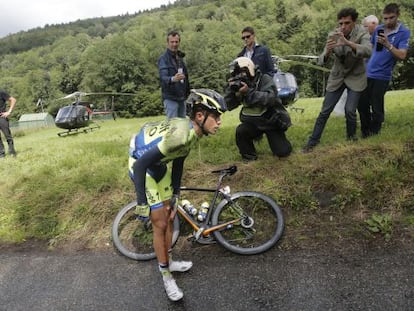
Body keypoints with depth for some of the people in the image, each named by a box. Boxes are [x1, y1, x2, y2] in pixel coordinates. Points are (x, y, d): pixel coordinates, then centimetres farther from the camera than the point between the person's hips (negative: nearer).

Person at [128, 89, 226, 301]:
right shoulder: (180, 135, -36)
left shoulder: (191, 130, -8)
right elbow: (140, 164, -34)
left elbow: (178, 161, 5)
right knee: (160, 224, -1)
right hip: (141, 166, -8)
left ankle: (168, 262, 36)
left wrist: (175, 196, 10)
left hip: (158, 165, 8)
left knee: (169, 217, 16)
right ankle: (166, 276, 18)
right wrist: (142, 203, -28)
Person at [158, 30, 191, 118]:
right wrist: (172, 79, -46)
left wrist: (187, 92, 17)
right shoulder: (163, 58, -9)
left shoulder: (180, 57, 15)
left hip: (182, 98, 8)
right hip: (170, 98, -7)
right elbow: (163, 77, -25)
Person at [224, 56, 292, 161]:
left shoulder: (264, 79, -15)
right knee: (240, 131, -28)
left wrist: (249, 92, -39)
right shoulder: (239, 85, 0)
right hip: (253, 123, 3)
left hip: (272, 121, -3)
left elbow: (270, 99, -33)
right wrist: (230, 89, -21)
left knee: (283, 152, -7)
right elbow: (229, 106, -6)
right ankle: (249, 157, -3)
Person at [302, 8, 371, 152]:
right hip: (337, 77, 2)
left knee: (350, 110, -13)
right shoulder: (332, 36, -11)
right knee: (325, 111, -1)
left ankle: (351, 138, 13)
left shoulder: (362, 33, -17)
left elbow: (368, 51, -36)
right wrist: (327, 51, -40)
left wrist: (348, 42, -51)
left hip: (355, 77, -2)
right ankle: (312, 141, 9)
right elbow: (321, 61, -17)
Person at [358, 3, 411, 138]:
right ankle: (365, 132, 24)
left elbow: (402, 56, -17)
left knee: (376, 108, 1)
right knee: (362, 104, 8)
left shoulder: (404, 32, -7)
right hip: (367, 73, 5)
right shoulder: (378, 29, 7)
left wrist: (387, 45, -28)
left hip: (382, 75, -5)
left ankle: (374, 134, 16)